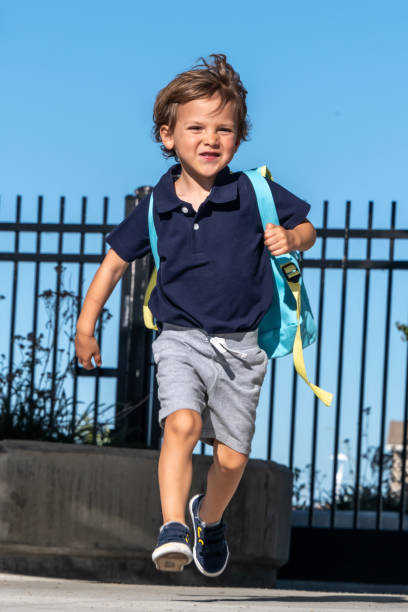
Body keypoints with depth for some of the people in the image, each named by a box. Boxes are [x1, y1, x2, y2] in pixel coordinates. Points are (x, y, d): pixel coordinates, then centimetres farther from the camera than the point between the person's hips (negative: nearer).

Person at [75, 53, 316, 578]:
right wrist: (86, 324, 11)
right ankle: (173, 528, -27)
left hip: (240, 345, 1)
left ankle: (210, 516, 39)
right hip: (180, 338, -1)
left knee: (232, 457, 7)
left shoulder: (255, 194, -7)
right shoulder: (156, 206, -3)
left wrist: (291, 238, -16)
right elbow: (115, 260, 10)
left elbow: (306, 227, 7)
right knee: (182, 422, -27)